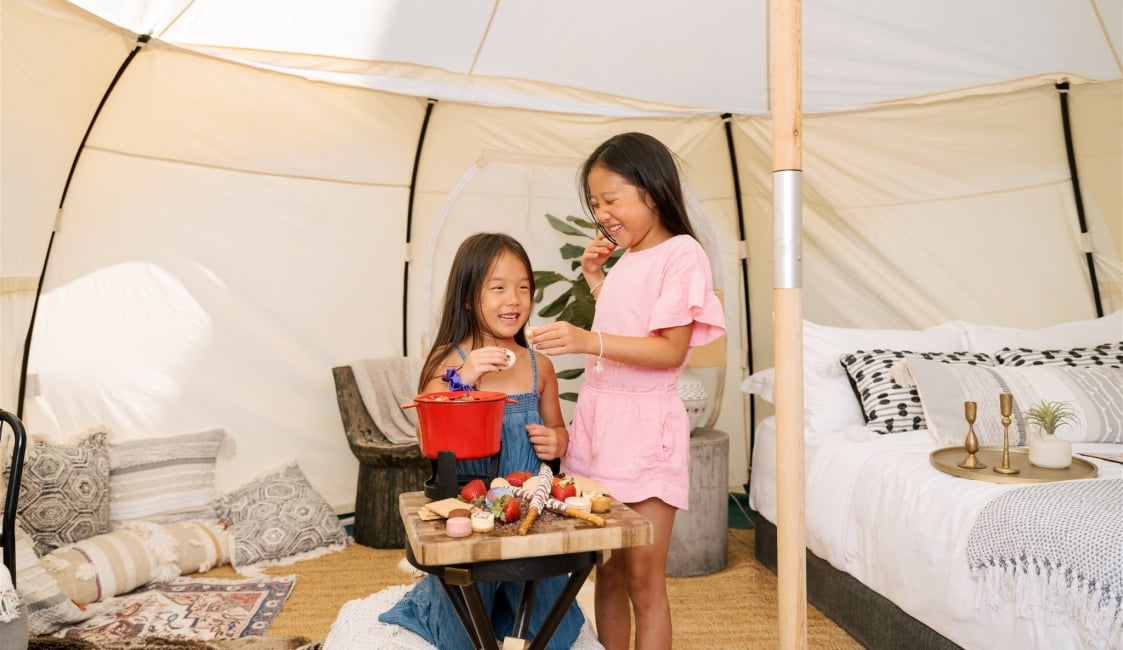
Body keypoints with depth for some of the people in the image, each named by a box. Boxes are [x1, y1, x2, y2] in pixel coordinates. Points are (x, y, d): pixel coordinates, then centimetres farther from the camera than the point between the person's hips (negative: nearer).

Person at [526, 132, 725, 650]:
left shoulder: (681, 253, -8)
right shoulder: (625, 259, 16)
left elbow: (670, 351, -16)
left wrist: (588, 340, -26)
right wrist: (595, 280, 14)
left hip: (643, 423, -7)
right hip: (596, 414, 7)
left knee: (644, 578, 2)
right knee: (607, 571, 12)